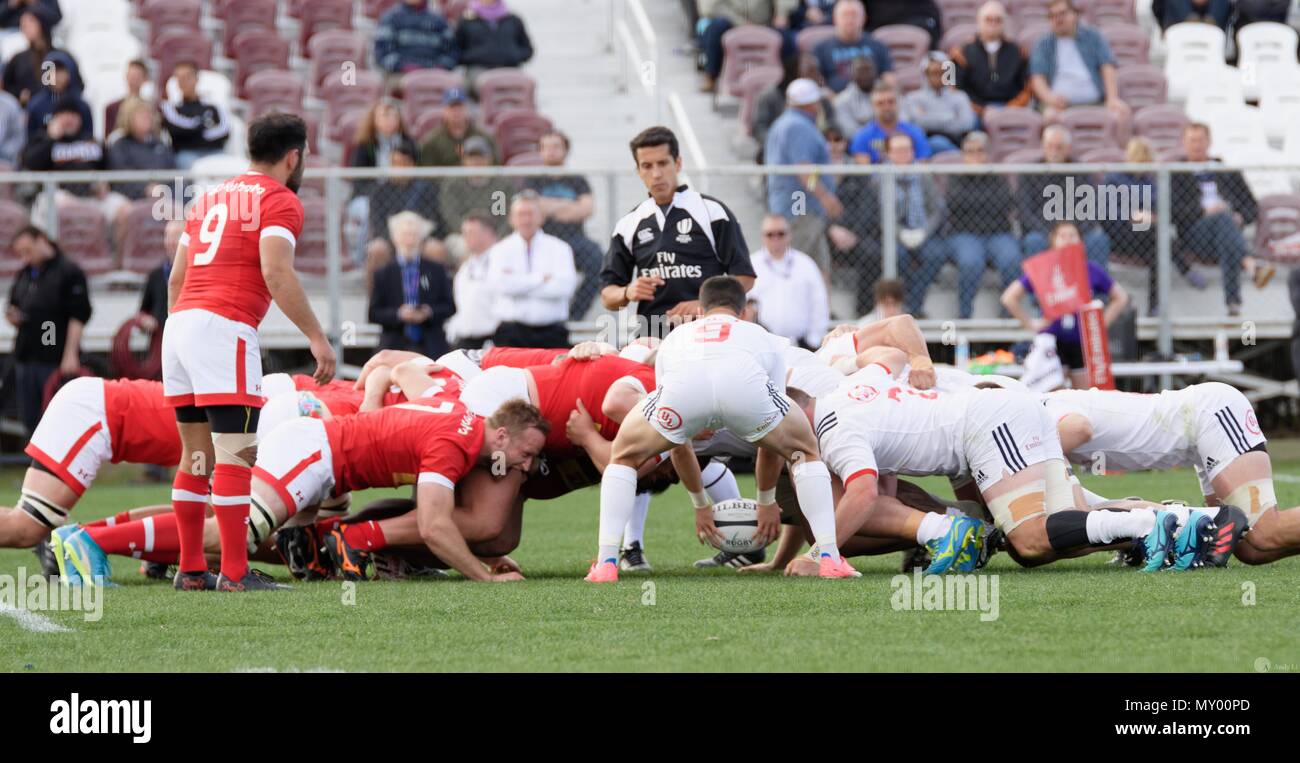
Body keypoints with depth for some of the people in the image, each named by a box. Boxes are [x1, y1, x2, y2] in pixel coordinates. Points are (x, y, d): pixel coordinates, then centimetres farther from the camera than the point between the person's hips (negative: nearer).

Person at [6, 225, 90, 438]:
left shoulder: (68, 272, -6)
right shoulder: (23, 276, 16)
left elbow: (78, 316, -11)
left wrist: (70, 355, -17)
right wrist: (13, 317, 0)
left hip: (55, 361, -7)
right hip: (25, 358, 7)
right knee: (31, 422, 9)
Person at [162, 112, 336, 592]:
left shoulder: (210, 198, 23)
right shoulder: (280, 201, 0)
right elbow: (275, 273, -15)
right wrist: (316, 336, -15)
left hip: (180, 321, 8)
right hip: (225, 329, -8)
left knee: (195, 456, 13)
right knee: (235, 457, -7)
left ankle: (190, 569, 14)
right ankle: (234, 572, -10)